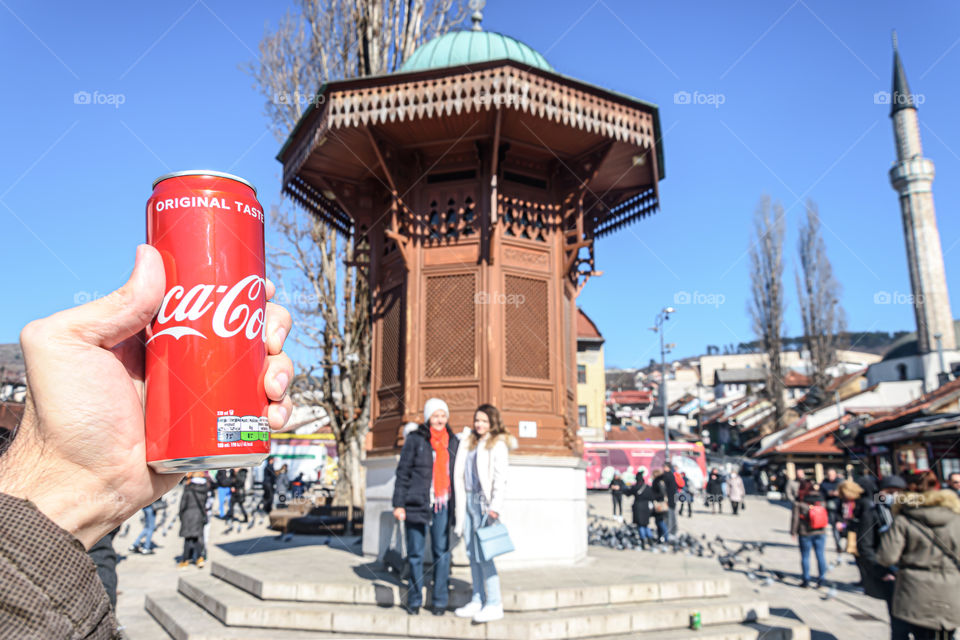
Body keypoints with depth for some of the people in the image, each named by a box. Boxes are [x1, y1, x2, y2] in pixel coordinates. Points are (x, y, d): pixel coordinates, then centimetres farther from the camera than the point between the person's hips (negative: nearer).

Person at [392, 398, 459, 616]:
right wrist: (399, 504, -6)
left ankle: (440, 600, 15)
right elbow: (403, 472, -1)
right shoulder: (415, 439, 0)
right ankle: (414, 600, 19)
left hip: (443, 505, 2)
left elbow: (456, 474, 15)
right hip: (417, 503, -2)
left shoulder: (453, 441, 10)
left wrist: (457, 504, 11)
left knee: (442, 551, 3)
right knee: (415, 553, 5)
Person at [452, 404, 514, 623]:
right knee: (472, 554, 9)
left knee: (483, 554, -8)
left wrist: (495, 507, -17)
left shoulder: (498, 445, -4)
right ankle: (477, 601, 18)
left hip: (484, 502, -7)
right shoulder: (469, 442, 16)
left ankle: (494, 604, -1)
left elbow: (500, 477, -11)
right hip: (468, 499, 7)